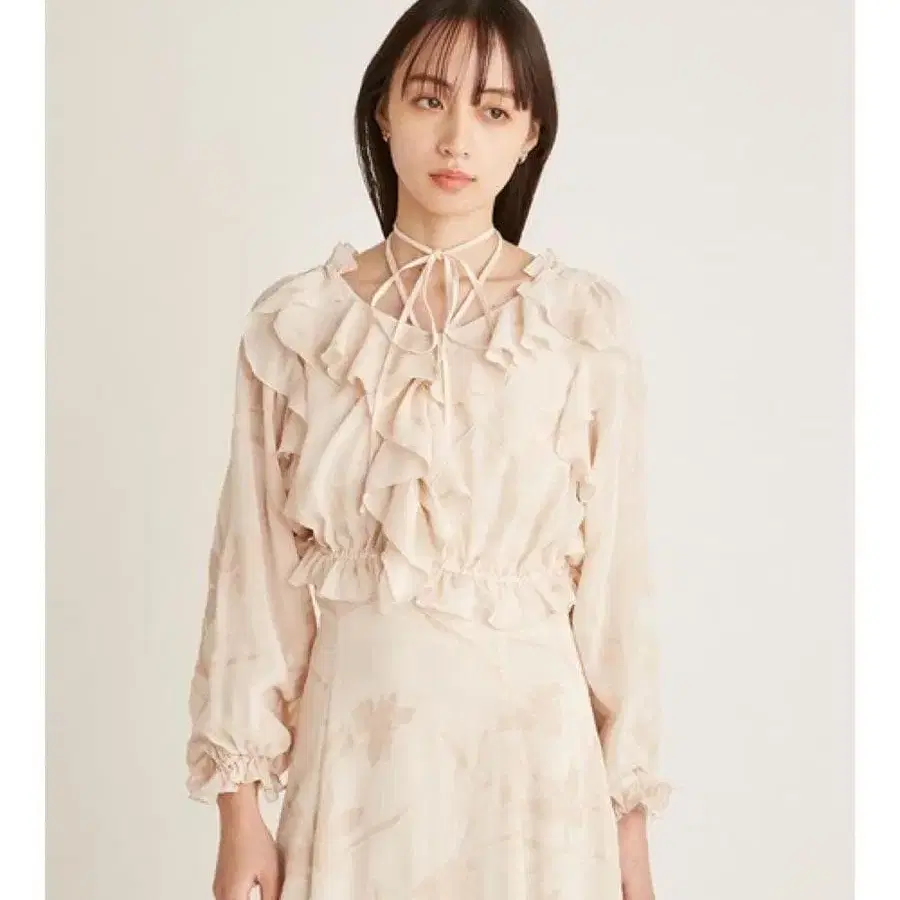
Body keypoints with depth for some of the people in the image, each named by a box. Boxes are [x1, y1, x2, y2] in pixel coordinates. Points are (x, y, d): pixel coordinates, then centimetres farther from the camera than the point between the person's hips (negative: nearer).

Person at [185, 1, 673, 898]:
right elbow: (257, 569, 1)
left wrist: (631, 819, 1)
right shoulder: (294, 323, -2)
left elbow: (616, 576, -2)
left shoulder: (588, 322, -6)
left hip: (530, 740, -1)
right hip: (352, 745, 1)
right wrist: (239, 809, 0)